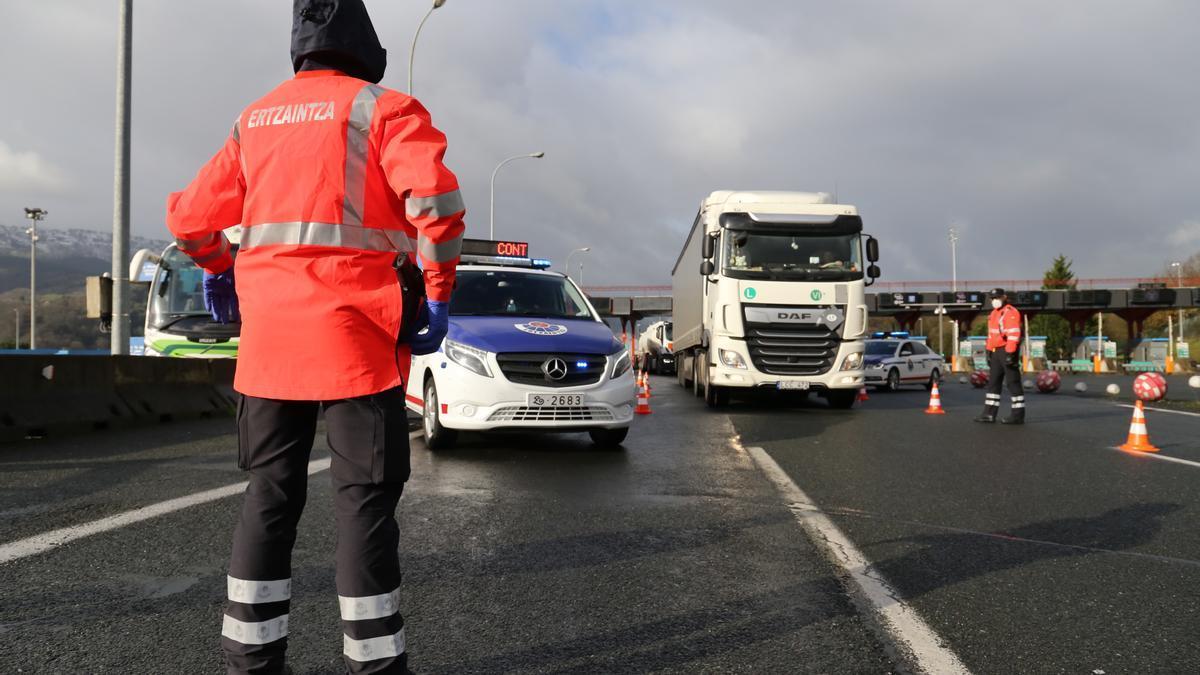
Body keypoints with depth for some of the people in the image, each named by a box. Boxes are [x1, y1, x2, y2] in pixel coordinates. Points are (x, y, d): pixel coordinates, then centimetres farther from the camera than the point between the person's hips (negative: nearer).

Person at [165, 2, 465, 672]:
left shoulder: (255, 119, 16)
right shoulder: (382, 109, -1)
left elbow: (190, 216, 19)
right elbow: (438, 201, -17)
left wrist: (219, 272, 37)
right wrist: (437, 296, -7)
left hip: (267, 335, 6)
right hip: (357, 337, -5)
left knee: (271, 496, 13)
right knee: (366, 500, 0)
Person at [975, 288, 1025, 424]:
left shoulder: (1011, 313, -13)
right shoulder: (994, 313, 18)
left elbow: (1014, 334, -21)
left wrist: (1010, 353, -26)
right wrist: (989, 352, 20)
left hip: (1007, 351, -10)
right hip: (996, 352, 10)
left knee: (1013, 382, -5)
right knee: (993, 381, 10)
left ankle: (1018, 415, 0)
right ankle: (989, 413, 15)